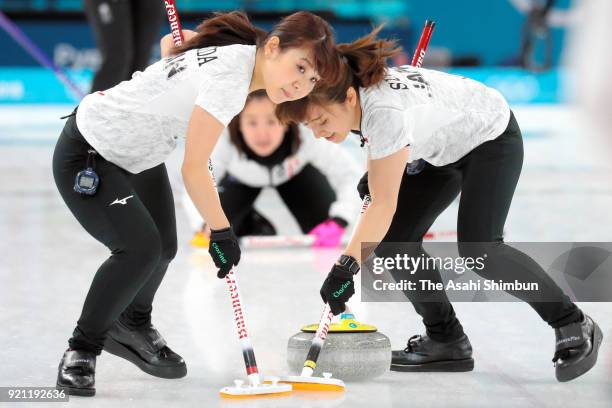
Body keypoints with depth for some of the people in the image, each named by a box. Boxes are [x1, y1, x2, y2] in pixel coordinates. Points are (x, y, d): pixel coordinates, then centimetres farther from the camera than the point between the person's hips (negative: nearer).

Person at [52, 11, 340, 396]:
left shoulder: (236, 49, -7)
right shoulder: (231, 77, -32)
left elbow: (171, 42, 13)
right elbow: (193, 170, -27)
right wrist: (222, 232, -16)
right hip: (87, 156, -9)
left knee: (163, 248, 11)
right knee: (140, 248, -18)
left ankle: (132, 327, 39)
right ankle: (82, 350, 1)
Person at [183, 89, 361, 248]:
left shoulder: (307, 135, -42)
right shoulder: (224, 141, -43)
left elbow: (350, 175, -36)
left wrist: (337, 223, -52)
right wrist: (206, 224, -59)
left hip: (295, 174, 0)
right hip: (241, 178, 0)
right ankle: (253, 223, 19)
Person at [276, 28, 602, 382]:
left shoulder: (384, 113, -39)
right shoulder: (353, 89, -16)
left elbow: (384, 206, -38)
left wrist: (346, 267, -39)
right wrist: (375, 172, 2)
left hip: (491, 136, -9)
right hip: (445, 145, 9)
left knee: (478, 248, -23)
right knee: (395, 239, -6)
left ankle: (574, 326, -7)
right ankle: (447, 341, 6)